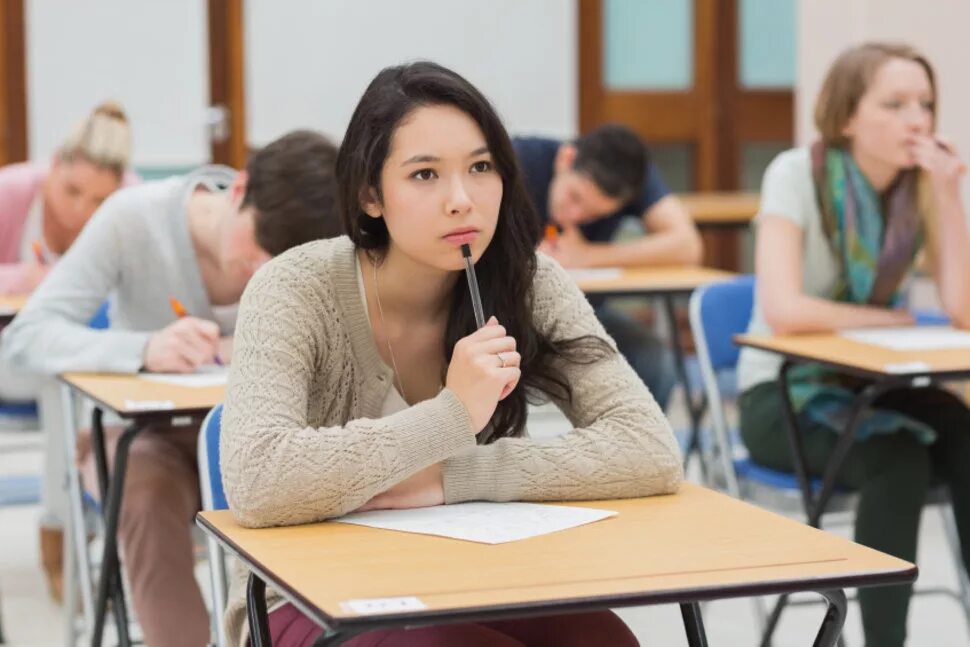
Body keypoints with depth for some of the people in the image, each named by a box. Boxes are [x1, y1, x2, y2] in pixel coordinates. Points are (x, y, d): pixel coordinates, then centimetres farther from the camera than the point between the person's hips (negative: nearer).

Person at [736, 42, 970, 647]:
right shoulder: (798, 174, -15)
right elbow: (783, 311, -28)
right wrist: (888, 320, -15)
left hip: (873, 385, 4)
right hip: (783, 392, -4)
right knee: (899, 461, -32)